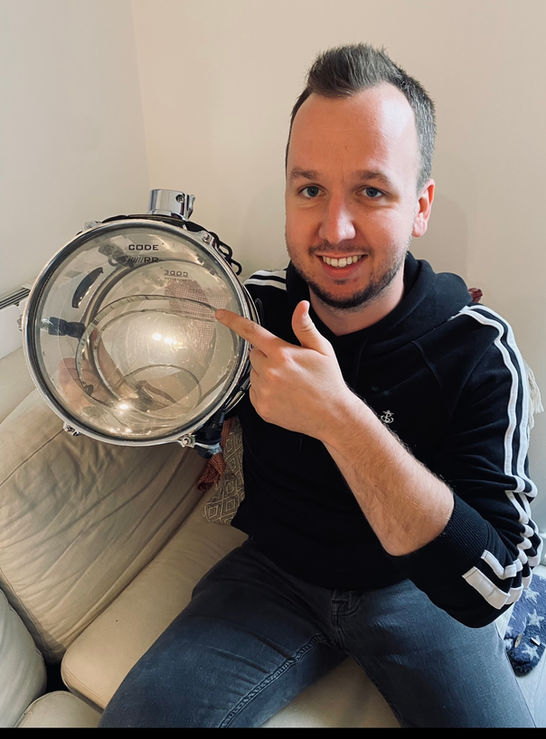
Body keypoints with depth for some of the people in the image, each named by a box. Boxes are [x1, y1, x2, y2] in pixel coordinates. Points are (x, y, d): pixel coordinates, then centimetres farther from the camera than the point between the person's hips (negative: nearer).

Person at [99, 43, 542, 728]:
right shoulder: (254, 305, -13)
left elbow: (491, 583, -27)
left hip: (412, 589, 0)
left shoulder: (478, 349, -20)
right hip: (275, 570, 2)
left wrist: (339, 415, -37)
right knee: (138, 714, -13)